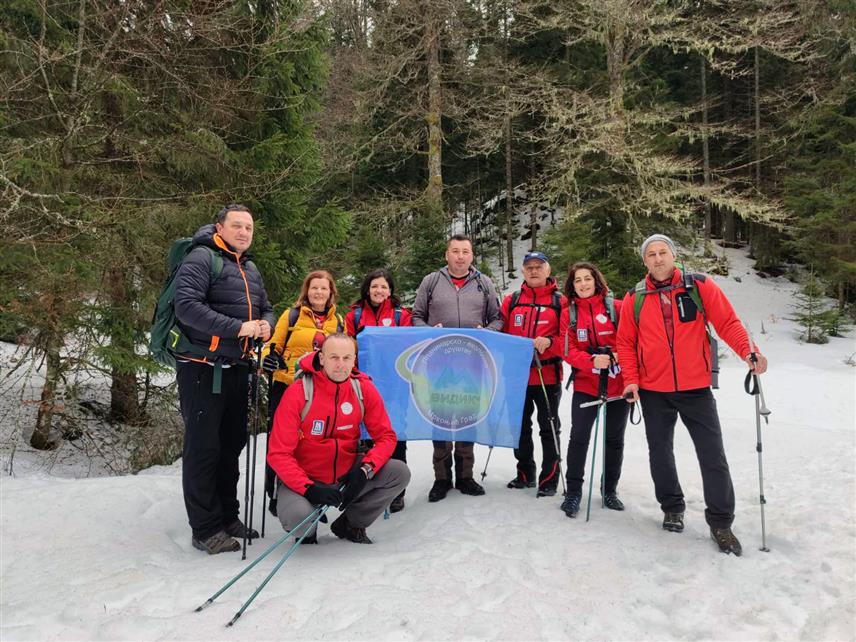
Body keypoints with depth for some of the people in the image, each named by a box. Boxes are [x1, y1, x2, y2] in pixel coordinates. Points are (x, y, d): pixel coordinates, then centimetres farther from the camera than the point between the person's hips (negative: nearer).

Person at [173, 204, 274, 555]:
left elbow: (266, 308, 23)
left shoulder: (250, 269, 17)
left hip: (236, 368, 9)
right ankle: (205, 529, 10)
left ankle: (228, 517, 28)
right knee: (204, 447, -1)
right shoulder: (201, 258, -9)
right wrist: (236, 327, -25)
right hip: (203, 368, -8)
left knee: (232, 444, 15)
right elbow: (187, 306, -22)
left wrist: (265, 324, -1)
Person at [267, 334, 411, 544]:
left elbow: (386, 436, -3)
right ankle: (306, 530, 8)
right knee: (297, 516, -33)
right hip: (304, 478, -4)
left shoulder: (364, 388, -7)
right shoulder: (298, 392, -17)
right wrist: (309, 488, -29)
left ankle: (349, 523, 8)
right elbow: (278, 453, -17)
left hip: (348, 473, 4)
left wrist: (365, 469, -21)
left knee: (400, 473, -14)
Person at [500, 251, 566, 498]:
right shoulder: (511, 301, 9)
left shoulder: (560, 302, 0)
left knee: (549, 429, 4)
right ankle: (525, 475, 30)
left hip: (548, 376, -3)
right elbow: (501, 334, 9)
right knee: (521, 427, 14)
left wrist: (549, 342, -20)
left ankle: (549, 480, 15)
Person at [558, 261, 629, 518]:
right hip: (585, 384, 0)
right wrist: (592, 361, -21)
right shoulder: (568, 313, 3)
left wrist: (618, 355, -20)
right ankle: (574, 492, 9)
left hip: (618, 383, 0)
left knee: (614, 439, 11)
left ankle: (610, 490, 27)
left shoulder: (616, 307, -1)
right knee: (579, 437, -3)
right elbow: (568, 350, -3)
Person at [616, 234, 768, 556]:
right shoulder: (635, 298, 0)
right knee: (660, 453, 13)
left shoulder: (700, 286, -3)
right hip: (653, 391, 2)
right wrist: (631, 380, -5)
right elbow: (626, 343, 4)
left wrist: (748, 351, -22)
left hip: (696, 388, -1)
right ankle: (672, 508, 33)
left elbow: (727, 322, -6)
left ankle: (721, 521, 16)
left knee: (713, 456, 1)